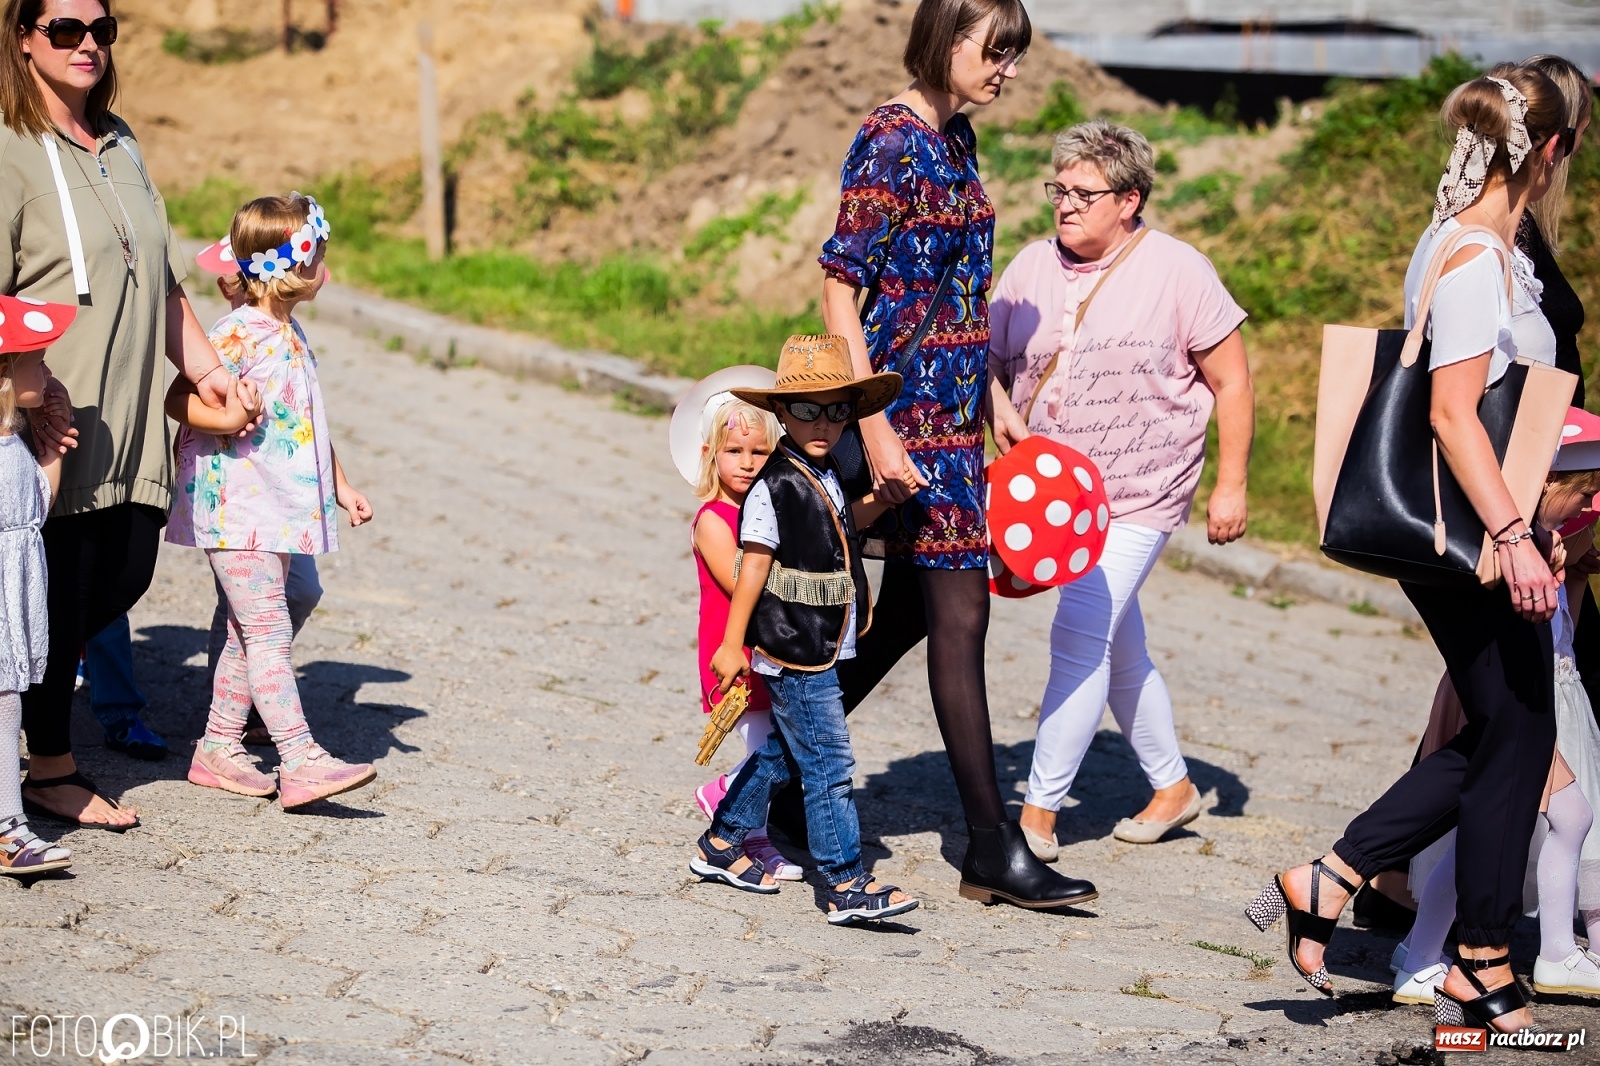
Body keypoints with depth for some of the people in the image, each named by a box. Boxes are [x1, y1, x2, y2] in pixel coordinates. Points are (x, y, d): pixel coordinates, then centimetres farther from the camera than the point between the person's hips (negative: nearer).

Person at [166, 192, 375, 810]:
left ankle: (218, 747, 19)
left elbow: (308, 422, 25)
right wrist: (224, 418, -29)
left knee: (249, 634, 11)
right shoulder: (237, 335, -13)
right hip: (235, 510, -9)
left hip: (278, 512, 9)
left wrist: (339, 485, 24)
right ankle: (300, 760, -17)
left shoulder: (290, 335, 15)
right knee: (268, 631, -12)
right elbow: (178, 399, -15)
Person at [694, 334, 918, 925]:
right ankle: (846, 887, -6)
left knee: (780, 752, 18)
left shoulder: (824, 475, 10)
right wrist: (733, 644, -12)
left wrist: (882, 498, 16)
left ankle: (721, 845, 31)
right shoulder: (774, 487, -16)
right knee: (829, 766, -8)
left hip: (823, 650, 9)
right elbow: (752, 568, -15)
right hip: (793, 654, -9)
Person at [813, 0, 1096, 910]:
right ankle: (994, 851, -3)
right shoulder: (892, 141, -14)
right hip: (911, 406, -9)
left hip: (954, 403, 9)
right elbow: (840, 286, -17)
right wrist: (875, 431, -21)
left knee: (911, 606, 14)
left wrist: (993, 405, 20)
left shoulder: (956, 137, 13)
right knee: (961, 611, -7)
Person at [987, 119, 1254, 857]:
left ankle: (1040, 811, -12)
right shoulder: (1032, 267, 4)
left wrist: (1231, 486, -7)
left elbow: (1232, 382, -5)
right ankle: (1173, 786, 33)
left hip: (1139, 496, -6)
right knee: (1118, 649, 16)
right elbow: (986, 354, 13)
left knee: (1081, 636, -16)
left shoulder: (1177, 270, -9)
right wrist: (1000, 406, -7)